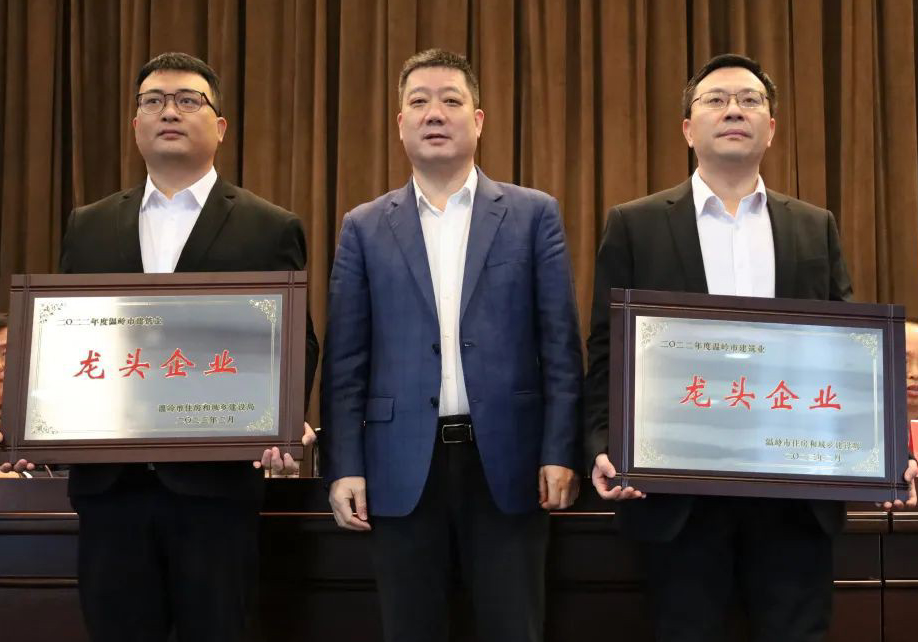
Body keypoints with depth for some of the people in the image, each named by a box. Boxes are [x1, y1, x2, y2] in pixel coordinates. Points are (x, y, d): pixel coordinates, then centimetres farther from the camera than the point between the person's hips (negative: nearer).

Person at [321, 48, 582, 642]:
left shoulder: (533, 214, 6)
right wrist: (344, 467, -2)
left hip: (506, 459, -1)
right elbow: (346, 361, 6)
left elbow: (561, 345, 2)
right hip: (403, 465, 1)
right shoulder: (365, 227, 9)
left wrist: (561, 453, -6)